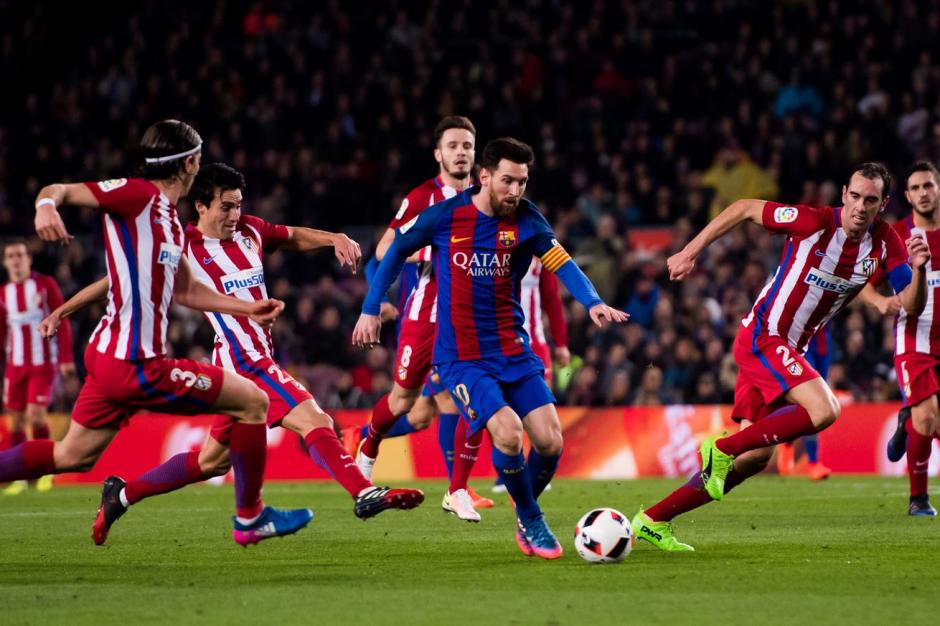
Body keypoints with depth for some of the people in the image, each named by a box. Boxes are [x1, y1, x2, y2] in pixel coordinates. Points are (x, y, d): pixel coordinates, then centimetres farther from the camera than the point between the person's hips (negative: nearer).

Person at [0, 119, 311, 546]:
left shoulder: (169, 219, 17)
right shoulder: (138, 194, -11)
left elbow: (185, 290, 28)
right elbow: (58, 190, -13)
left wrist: (248, 309, 27)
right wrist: (46, 206, -36)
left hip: (112, 356, 10)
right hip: (136, 366, -10)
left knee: (73, 456, 16)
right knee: (253, 402, -1)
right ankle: (250, 518, 9)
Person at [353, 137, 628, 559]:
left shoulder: (525, 220, -3)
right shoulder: (443, 217, -7)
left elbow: (561, 263, -15)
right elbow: (394, 252, 8)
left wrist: (592, 302, -32)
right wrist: (370, 310, 7)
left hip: (513, 351, 3)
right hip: (461, 357, -3)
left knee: (550, 441, -9)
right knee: (508, 433, -23)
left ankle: (525, 513, 22)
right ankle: (531, 524, 1)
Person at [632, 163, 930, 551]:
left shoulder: (885, 243, -2)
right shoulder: (814, 221, -17)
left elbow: (911, 305, -4)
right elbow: (745, 209, -5)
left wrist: (918, 269, -25)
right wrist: (690, 252, -4)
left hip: (790, 350, 7)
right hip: (762, 337, -7)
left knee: (755, 458, 6)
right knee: (824, 410, -28)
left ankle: (653, 521, 14)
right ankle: (721, 449, -13)